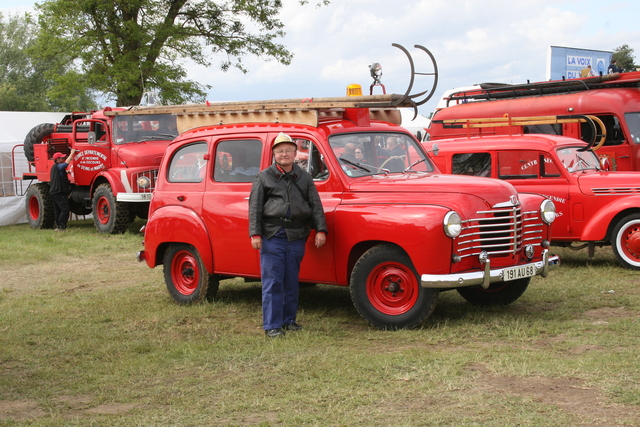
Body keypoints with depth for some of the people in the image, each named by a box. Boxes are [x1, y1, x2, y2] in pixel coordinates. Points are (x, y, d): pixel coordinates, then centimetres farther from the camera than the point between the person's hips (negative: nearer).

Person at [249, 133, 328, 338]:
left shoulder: (304, 178, 13)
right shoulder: (264, 177, 5)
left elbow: (315, 205, 10)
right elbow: (255, 208, 1)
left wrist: (320, 230, 0)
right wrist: (255, 234, -7)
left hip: (297, 236, 3)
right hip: (272, 236, -3)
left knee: (292, 282, 10)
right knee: (272, 283, -4)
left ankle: (288, 320, 20)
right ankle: (272, 325, 1)